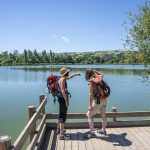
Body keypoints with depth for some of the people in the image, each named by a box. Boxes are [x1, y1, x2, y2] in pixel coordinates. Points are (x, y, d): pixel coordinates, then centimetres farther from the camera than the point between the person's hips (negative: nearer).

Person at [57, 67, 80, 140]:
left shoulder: (62, 78, 13)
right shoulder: (63, 79, -16)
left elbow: (69, 77, 35)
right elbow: (63, 91, -25)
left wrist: (76, 74, 41)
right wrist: (66, 101, -23)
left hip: (61, 98, 10)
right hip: (63, 98, -10)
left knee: (61, 115, 22)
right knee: (63, 116, -9)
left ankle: (59, 130, 37)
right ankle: (61, 135, -8)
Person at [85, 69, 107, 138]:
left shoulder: (91, 82, -14)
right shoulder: (99, 78, 6)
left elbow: (91, 94, -23)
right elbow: (101, 74, 34)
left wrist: (90, 105, -21)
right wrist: (94, 71, 27)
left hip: (97, 100, -8)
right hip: (104, 99, 8)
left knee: (89, 115, 5)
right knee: (103, 115, 20)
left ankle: (92, 132, 6)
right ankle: (103, 130, 38)